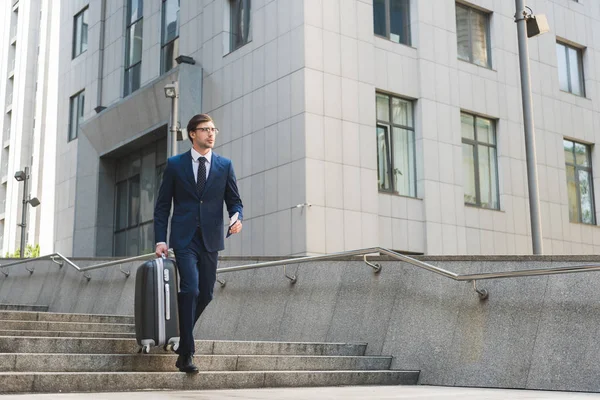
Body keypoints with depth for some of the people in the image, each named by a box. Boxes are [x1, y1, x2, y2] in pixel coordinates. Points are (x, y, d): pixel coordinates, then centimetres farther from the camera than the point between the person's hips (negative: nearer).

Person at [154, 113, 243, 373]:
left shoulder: (224, 165, 9)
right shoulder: (175, 164, 4)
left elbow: (234, 201, 12)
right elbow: (162, 205, 5)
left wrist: (237, 218, -11)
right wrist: (160, 240, -4)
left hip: (211, 239, 3)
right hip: (184, 239, -3)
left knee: (205, 294, 8)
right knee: (190, 290, -15)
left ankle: (182, 338, 33)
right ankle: (186, 354, -7)